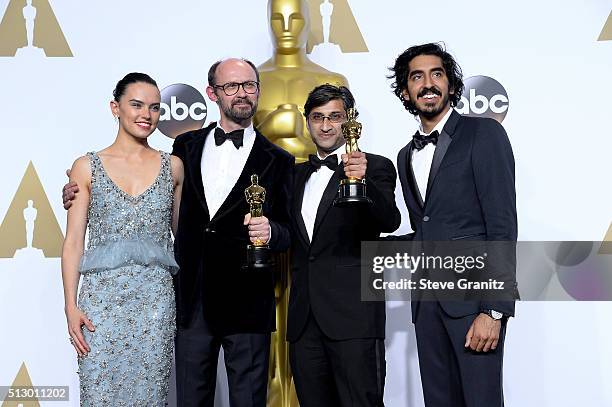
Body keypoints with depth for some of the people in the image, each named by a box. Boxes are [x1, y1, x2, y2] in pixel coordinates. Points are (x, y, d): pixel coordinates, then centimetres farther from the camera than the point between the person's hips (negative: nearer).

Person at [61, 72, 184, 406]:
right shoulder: (87, 167, 4)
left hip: (156, 297, 1)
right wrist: (71, 306, -5)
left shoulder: (173, 166, 8)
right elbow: (73, 241, 2)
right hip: (101, 296, -1)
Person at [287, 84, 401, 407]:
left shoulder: (375, 167, 0)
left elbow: (389, 222, -17)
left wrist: (363, 180, -34)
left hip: (353, 317, -5)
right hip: (304, 318, 6)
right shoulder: (298, 174, 19)